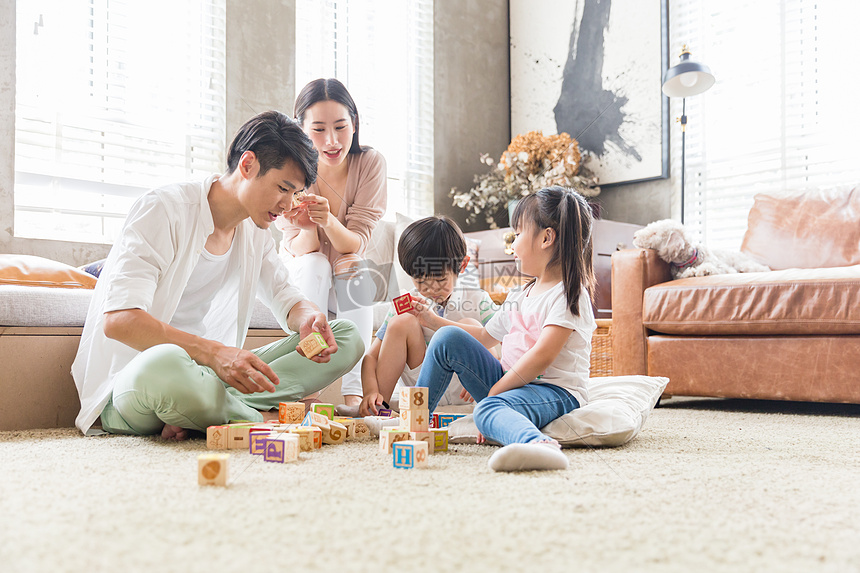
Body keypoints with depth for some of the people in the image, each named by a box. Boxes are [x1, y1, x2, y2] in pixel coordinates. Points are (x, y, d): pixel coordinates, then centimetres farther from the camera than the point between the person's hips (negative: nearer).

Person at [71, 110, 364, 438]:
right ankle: (261, 416, -18)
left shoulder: (256, 230, 10)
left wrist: (309, 318, -12)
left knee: (347, 339, -7)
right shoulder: (164, 209, -14)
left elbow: (284, 297, 14)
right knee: (166, 366, -45)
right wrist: (213, 351, -36)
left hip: (209, 370, 7)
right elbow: (117, 319, -24)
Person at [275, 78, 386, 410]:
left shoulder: (370, 163, -17)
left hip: (348, 282, 1)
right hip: (301, 277, 0)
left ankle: (353, 392, -32)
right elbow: (302, 250, -20)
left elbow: (356, 243, -21)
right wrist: (306, 226, -45)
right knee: (315, 265, -32)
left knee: (355, 271, -32)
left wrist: (329, 222, -44)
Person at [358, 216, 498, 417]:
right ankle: (380, 405, -14)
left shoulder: (478, 301, -3)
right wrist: (371, 391, -23)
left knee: (470, 326, -21)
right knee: (402, 322, -17)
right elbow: (371, 357, -2)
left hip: (462, 394, -1)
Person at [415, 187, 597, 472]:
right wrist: (433, 320, 28)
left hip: (555, 390, -8)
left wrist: (494, 390, -16)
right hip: (510, 383, 8)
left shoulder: (569, 294, -10)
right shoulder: (519, 297, 19)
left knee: (488, 410, -40)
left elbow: (541, 357, -21)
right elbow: (485, 336, 29)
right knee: (448, 339, -4)